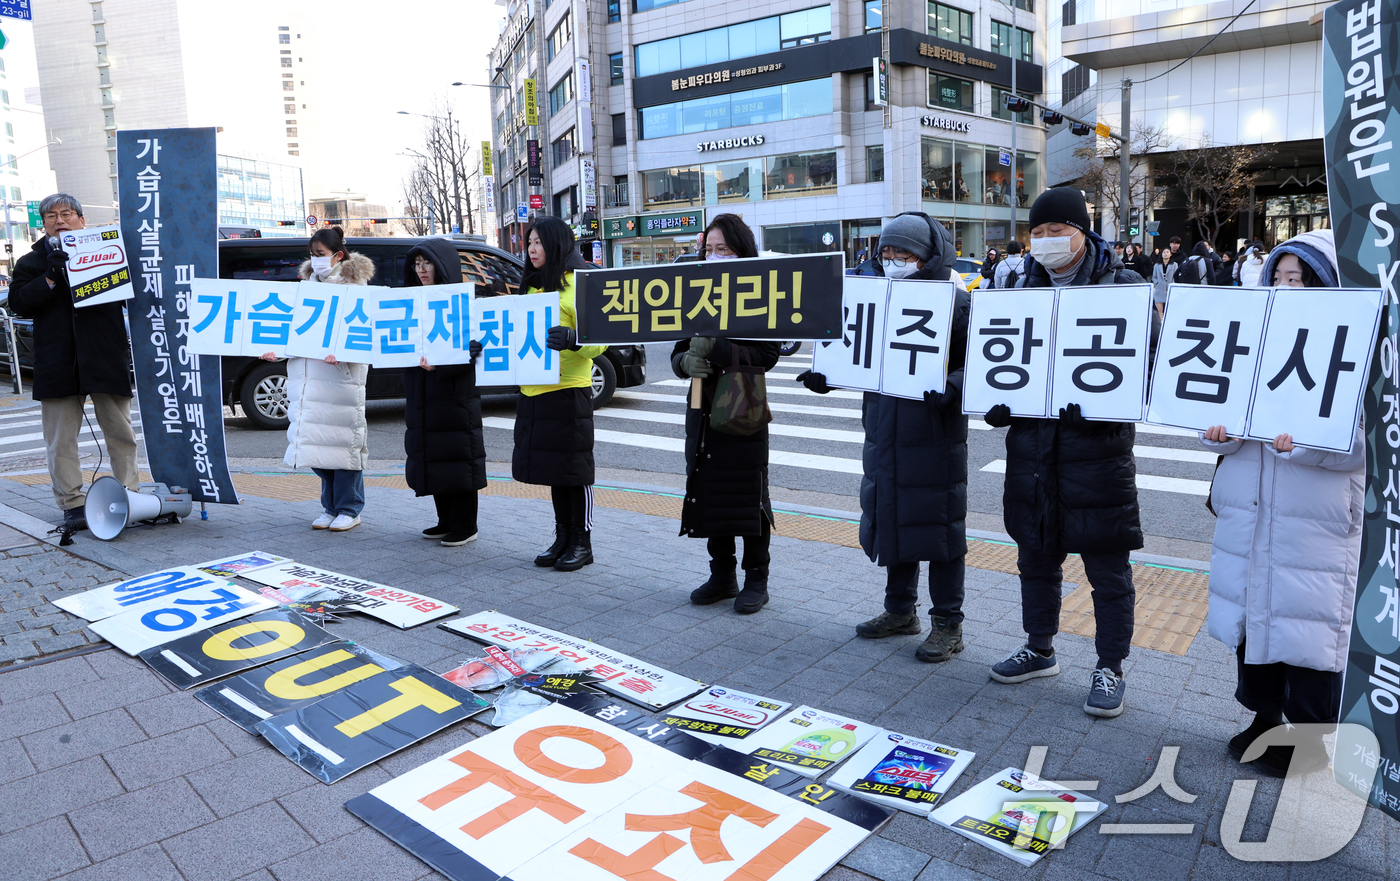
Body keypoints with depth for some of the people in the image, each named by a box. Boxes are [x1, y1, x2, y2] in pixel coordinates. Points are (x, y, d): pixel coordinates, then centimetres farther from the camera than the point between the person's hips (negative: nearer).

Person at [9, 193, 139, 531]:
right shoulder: (31, 262, 14)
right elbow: (18, 303, 2)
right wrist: (49, 278, -11)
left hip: (106, 357, -1)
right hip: (57, 361, 1)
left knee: (120, 432, 3)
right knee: (60, 439, 1)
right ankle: (72, 505, 7)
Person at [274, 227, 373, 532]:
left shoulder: (354, 284, 0)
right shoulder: (309, 283, 19)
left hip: (342, 372, -6)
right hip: (307, 372, 6)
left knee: (342, 437, -4)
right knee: (316, 438, 7)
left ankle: (349, 509, 6)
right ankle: (330, 507, 18)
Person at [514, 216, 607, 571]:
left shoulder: (578, 284, -8)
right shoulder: (532, 287, 16)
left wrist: (573, 339, -33)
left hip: (568, 390, -8)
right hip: (533, 392, 8)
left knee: (573, 469, 0)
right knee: (551, 468, 13)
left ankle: (583, 543, 11)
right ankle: (563, 538, 25)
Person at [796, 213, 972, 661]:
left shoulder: (954, 303, -10)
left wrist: (951, 389, -29)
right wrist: (826, 377, 4)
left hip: (935, 439, -6)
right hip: (884, 434, 7)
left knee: (937, 525, 2)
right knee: (891, 519, 16)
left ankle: (948, 623, 17)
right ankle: (900, 609, 33)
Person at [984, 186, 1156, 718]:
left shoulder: (1123, 286, -3)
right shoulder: (1027, 289, 11)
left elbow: (1151, 356, -5)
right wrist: (995, 401, -3)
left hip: (1097, 442, -4)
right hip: (1032, 440, 5)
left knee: (1106, 564, 5)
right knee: (1036, 554, 16)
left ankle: (1110, 667, 20)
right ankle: (1039, 650, 33)